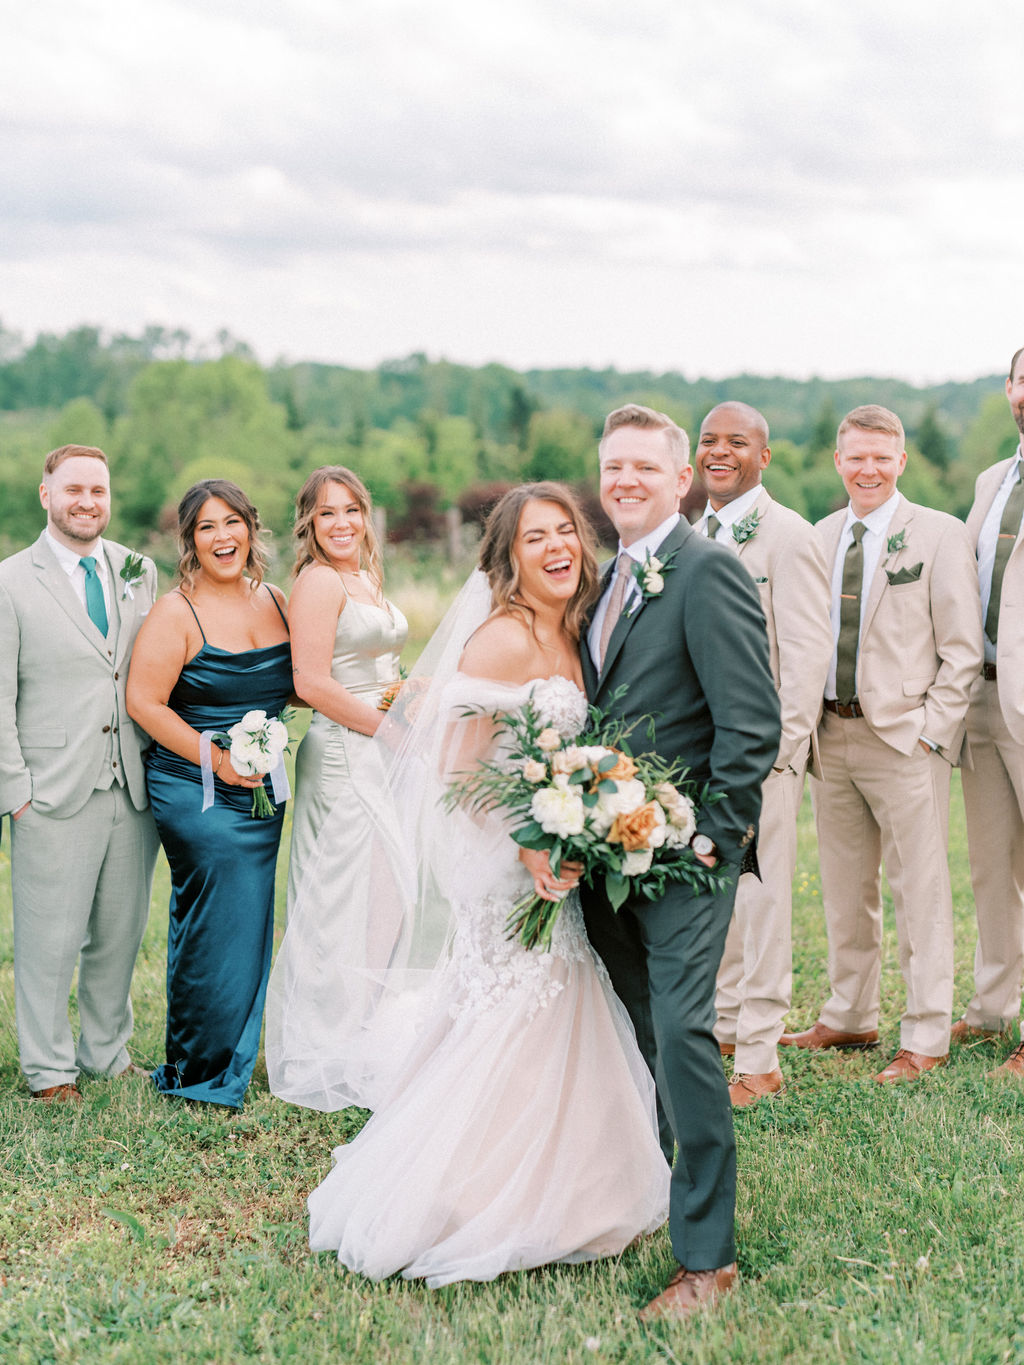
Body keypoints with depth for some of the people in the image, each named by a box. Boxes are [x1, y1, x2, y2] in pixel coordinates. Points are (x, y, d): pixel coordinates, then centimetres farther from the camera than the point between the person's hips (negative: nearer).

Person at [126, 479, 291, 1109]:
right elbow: (145, 701, -13)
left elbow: (295, 685, 20)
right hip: (195, 791, -6)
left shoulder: (274, 601, 10)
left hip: (261, 792, 6)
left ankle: (234, 1061, 26)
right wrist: (214, 759, -17)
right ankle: (198, 1072, 11)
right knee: (217, 924, -5)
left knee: (251, 924, 11)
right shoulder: (177, 613, -10)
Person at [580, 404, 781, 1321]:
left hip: (682, 848, -8)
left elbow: (753, 722, -16)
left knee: (681, 1034, -10)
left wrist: (714, 837, -17)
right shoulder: (609, 577, 15)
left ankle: (707, 1254, 0)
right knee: (629, 1035, 18)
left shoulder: (709, 572, -12)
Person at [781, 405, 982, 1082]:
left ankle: (926, 1038, 10)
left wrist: (930, 733, -12)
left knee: (920, 892, 0)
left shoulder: (941, 534, -4)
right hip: (831, 733, 6)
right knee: (845, 888, 15)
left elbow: (963, 650, -6)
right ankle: (851, 1018, 29)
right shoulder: (822, 536, 11)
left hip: (905, 738, -5)